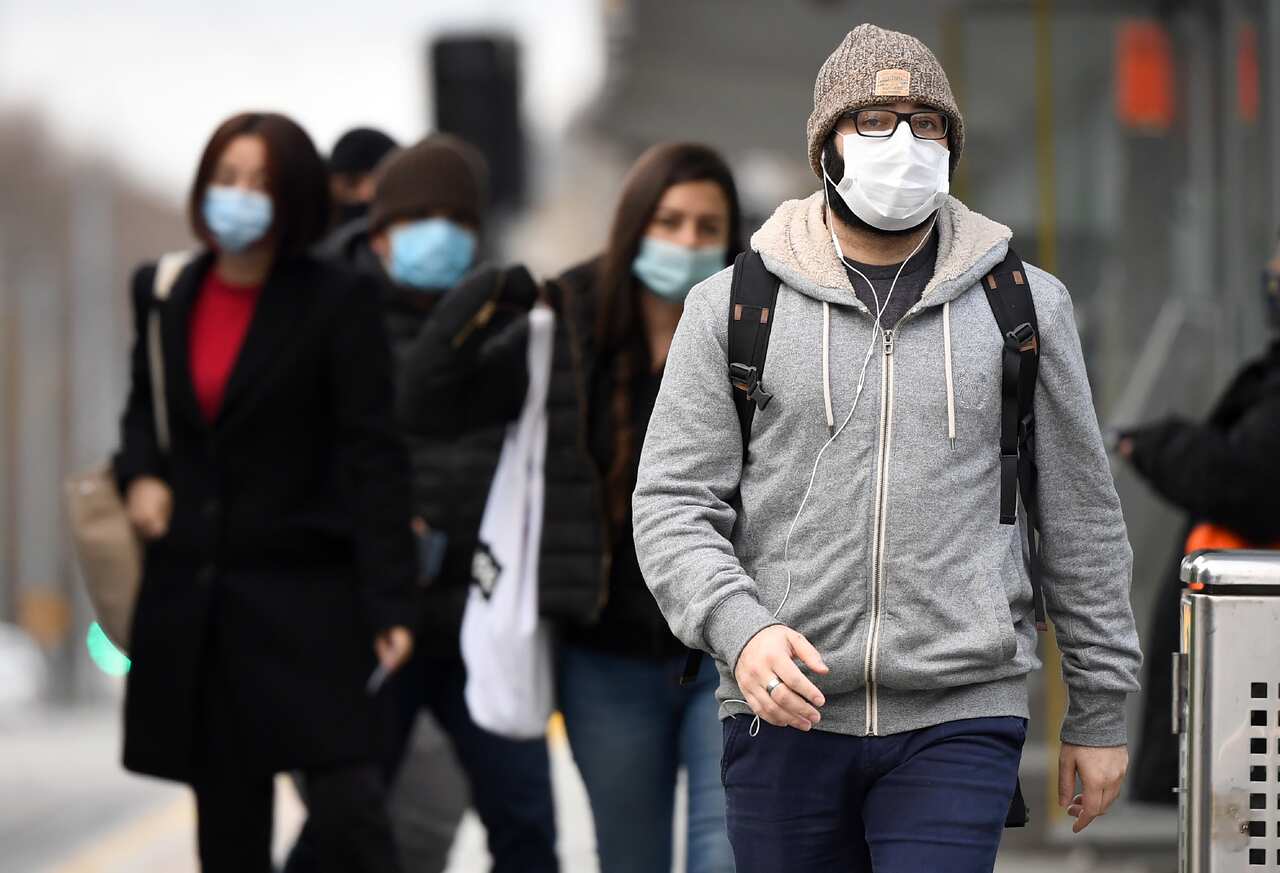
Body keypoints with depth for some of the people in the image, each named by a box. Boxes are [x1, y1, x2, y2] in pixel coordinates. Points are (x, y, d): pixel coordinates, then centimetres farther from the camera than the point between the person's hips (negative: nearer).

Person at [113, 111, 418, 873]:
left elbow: (375, 460, -10)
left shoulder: (338, 303, -7)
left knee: (350, 810, -14)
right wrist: (140, 473, 1)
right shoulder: (166, 294, 7)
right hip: (192, 601, 5)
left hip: (307, 596, -5)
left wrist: (389, 603, -15)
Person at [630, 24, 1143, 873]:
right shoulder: (733, 307, 5)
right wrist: (740, 629, -18)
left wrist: (1100, 710, 12)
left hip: (960, 720, -1)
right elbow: (674, 506, 1)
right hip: (784, 715, 1)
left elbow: (1080, 516, 12)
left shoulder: (1026, 306, 7)